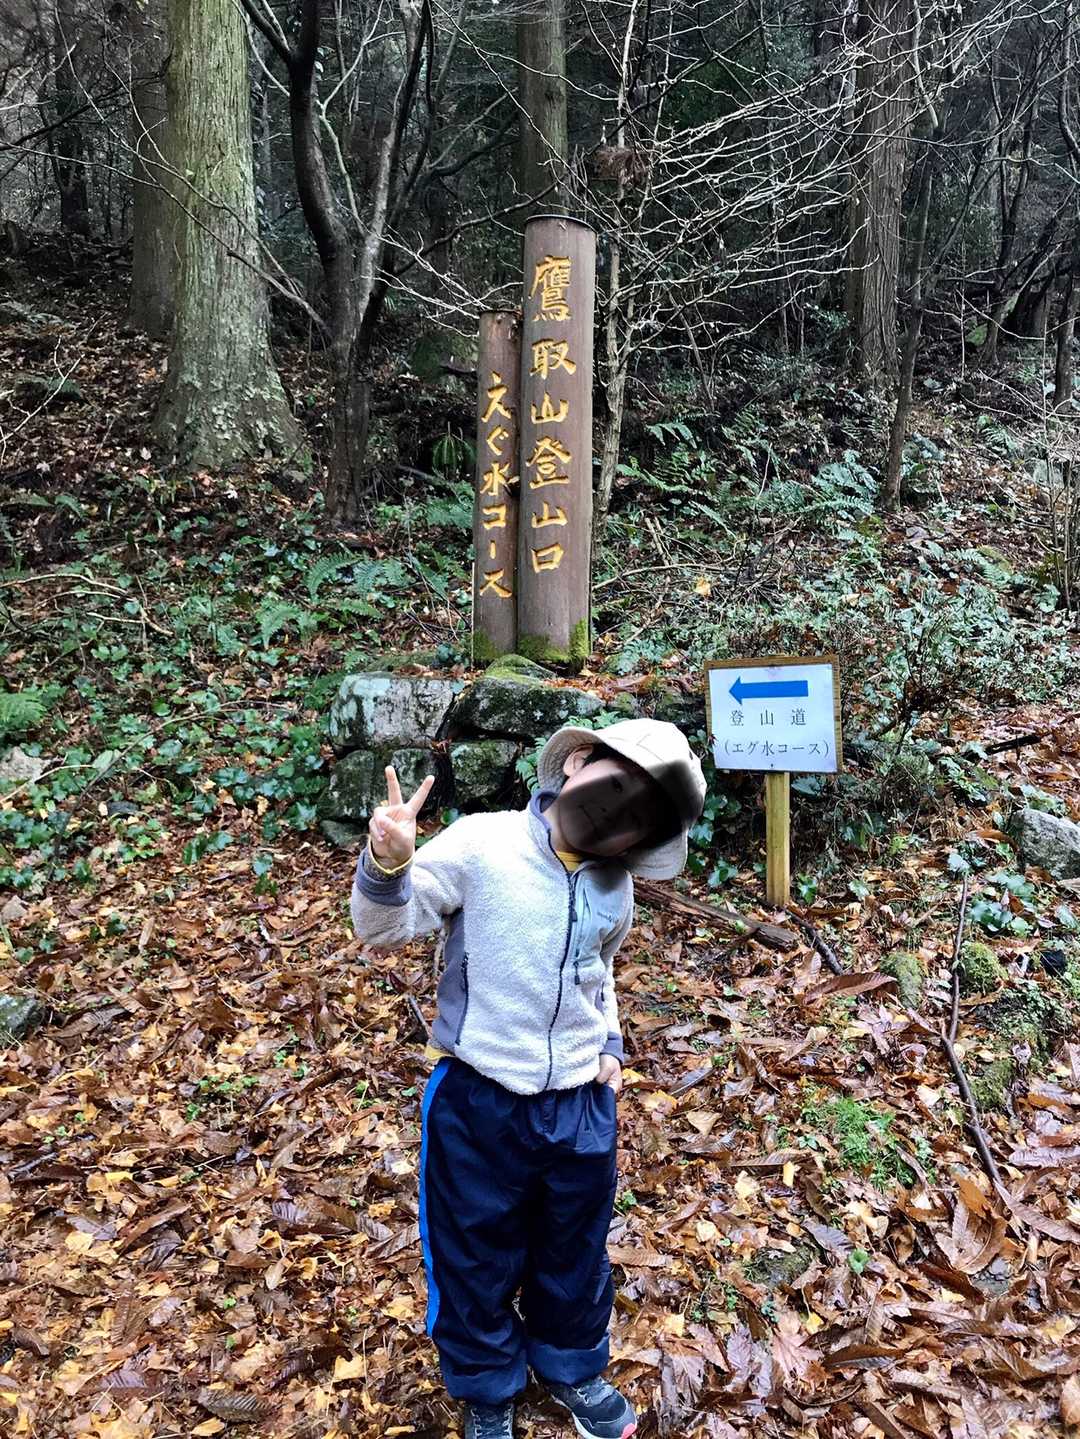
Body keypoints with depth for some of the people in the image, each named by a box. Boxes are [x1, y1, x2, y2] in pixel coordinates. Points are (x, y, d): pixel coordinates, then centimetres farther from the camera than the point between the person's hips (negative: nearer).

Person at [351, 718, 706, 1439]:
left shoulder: (617, 888, 0)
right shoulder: (482, 843, -18)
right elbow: (387, 928, -16)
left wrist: (610, 1044, 10)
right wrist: (388, 866, -35)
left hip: (582, 1107, 5)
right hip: (480, 1105, -4)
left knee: (576, 1255, 25)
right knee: (477, 1262, 18)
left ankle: (573, 1367, 54)